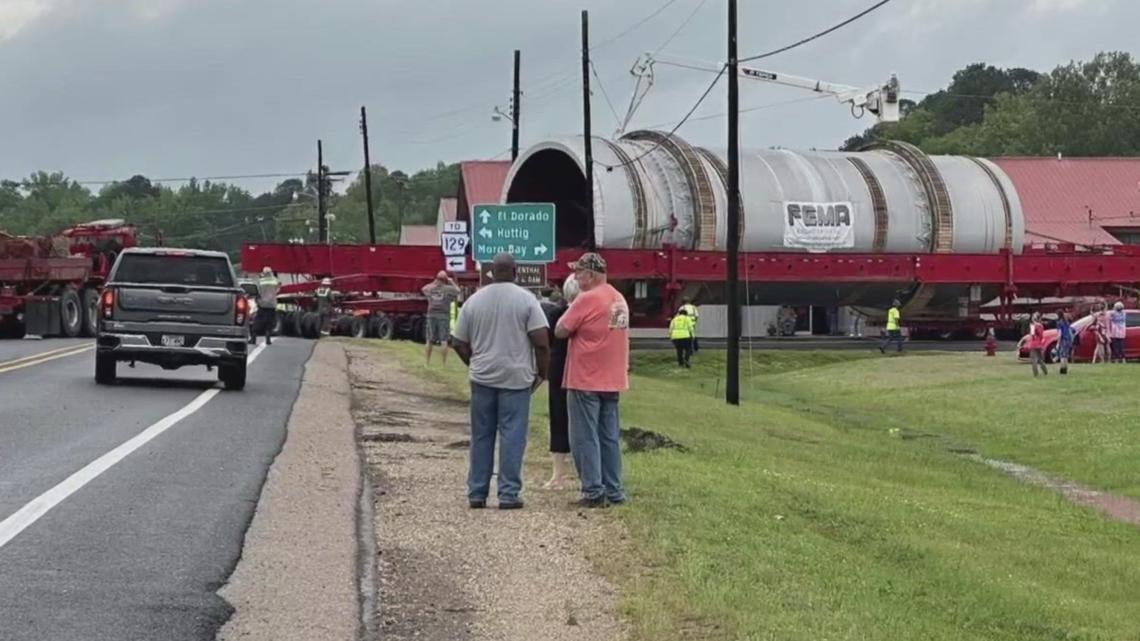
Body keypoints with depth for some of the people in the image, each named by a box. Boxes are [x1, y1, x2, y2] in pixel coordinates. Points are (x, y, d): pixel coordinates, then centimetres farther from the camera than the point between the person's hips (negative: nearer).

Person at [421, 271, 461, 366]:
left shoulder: (430, 288, 4)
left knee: (429, 340, 11)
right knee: (444, 340, 0)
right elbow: (458, 290, 14)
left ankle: (428, 361, 18)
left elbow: (424, 288, 27)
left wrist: (434, 282, 27)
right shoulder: (448, 289, -5)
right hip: (444, 315, -3)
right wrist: (452, 282, 22)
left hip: (432, 315, 3)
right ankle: (444, 362, -1)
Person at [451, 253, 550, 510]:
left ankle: (477, 494, 12)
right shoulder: (526, 300, -5)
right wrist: (542, 373, 3)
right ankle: (509, 494, -2)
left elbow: (459, 343, 8)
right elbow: (542, 342, -10)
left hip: (482, 377, 3)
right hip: (516, 377, -3)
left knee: (481, 437, 10)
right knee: (512, 436, 0)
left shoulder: (474, 301, 5)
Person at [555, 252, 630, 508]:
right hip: (612, 380, 8)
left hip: (585, 381, -8)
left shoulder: (587, 299, -15)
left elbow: (561, 331, -12)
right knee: (610, 437, 11)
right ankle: (614, 492, 13)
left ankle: (594, 492, -4)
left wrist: (569, 311, 2)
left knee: (585, 438, -2)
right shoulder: (620, 299, 11)